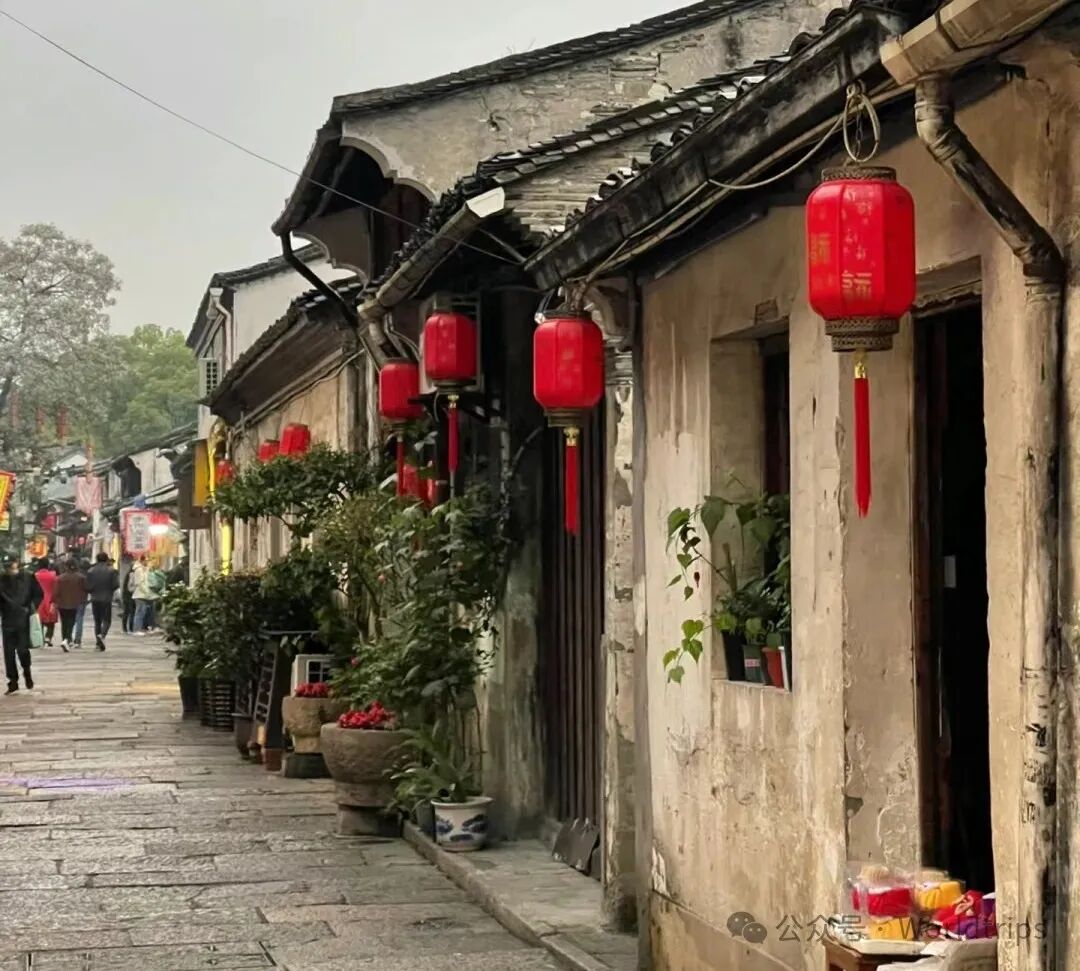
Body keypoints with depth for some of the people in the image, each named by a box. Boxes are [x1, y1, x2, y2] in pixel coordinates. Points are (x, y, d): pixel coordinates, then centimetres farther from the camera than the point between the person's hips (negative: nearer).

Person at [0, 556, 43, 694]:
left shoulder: (28, 577, -5)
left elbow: (39, 595, 2)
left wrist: (31, 608, -9)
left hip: (23, 620, -2)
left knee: (22, 649, -5)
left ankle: (27, 673, 24)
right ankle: (13, 681, 14)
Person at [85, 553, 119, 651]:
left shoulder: (90, 571, -1)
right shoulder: (111, 571, -6)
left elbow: (87, 586, -6)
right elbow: (116, 584, -10)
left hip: (95, 599, 2)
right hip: (107, 599, -2)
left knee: (97, 621, 11)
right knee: (106, 620, 3)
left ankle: (98, 643, 9)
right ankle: (102, 635, -25)